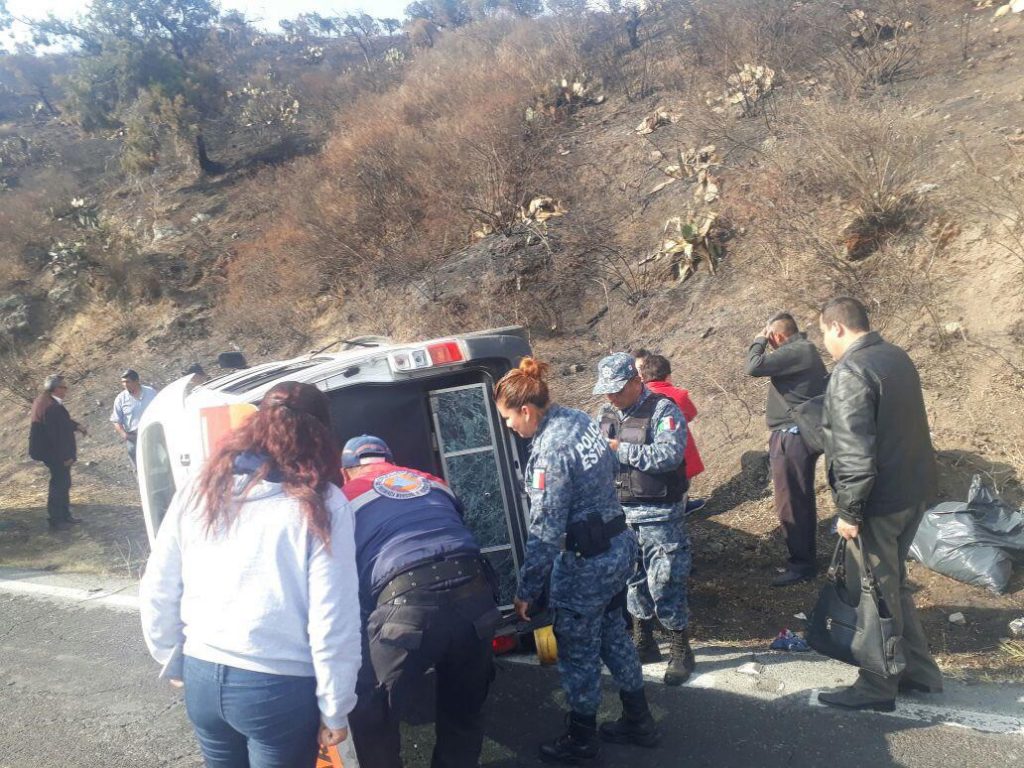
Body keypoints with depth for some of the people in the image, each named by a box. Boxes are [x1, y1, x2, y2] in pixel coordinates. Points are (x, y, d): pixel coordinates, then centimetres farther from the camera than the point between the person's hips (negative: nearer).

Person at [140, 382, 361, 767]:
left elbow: (157, 591, 5)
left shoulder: (199, 491, -1)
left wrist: (172, 659, 20)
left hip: (202, 678, 5)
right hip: (279, 688, -4)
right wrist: (335, 710, -4)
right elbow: (333, 623, -15)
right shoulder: (322, 504, -14)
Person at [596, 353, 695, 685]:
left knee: (664, 585, -2)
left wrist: (620, 449, -24)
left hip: (659, 514, -6)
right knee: (633, 580, 16)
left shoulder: (663, 410, -12)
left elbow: (669, 455, -26)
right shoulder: (606, 414, 8)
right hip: (621, 511, 6)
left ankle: (681, 652, 15)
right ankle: (643, 643, 32)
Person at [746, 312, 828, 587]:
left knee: (790, 504, -4)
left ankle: (802, 564, 4)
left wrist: (758, 341, -9)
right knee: (799, 500, 18)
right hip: (794, 435, 11)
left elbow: (754, 367, -23)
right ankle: (805, 557, 28)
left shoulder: (796, 352, -18)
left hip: (793, 437, -11)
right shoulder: (801, 351, 16)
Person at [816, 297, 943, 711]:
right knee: (894, 584, 22)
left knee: (874, 592, 4)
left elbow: (854, 454, -24)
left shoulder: (851, 372, -20)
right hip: (915, 490, 9)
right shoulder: (897, 356, 9)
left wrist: (849, 511, -16)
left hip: (880, 502, -9)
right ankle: (919, 671, 33)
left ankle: (877, 688, 18)